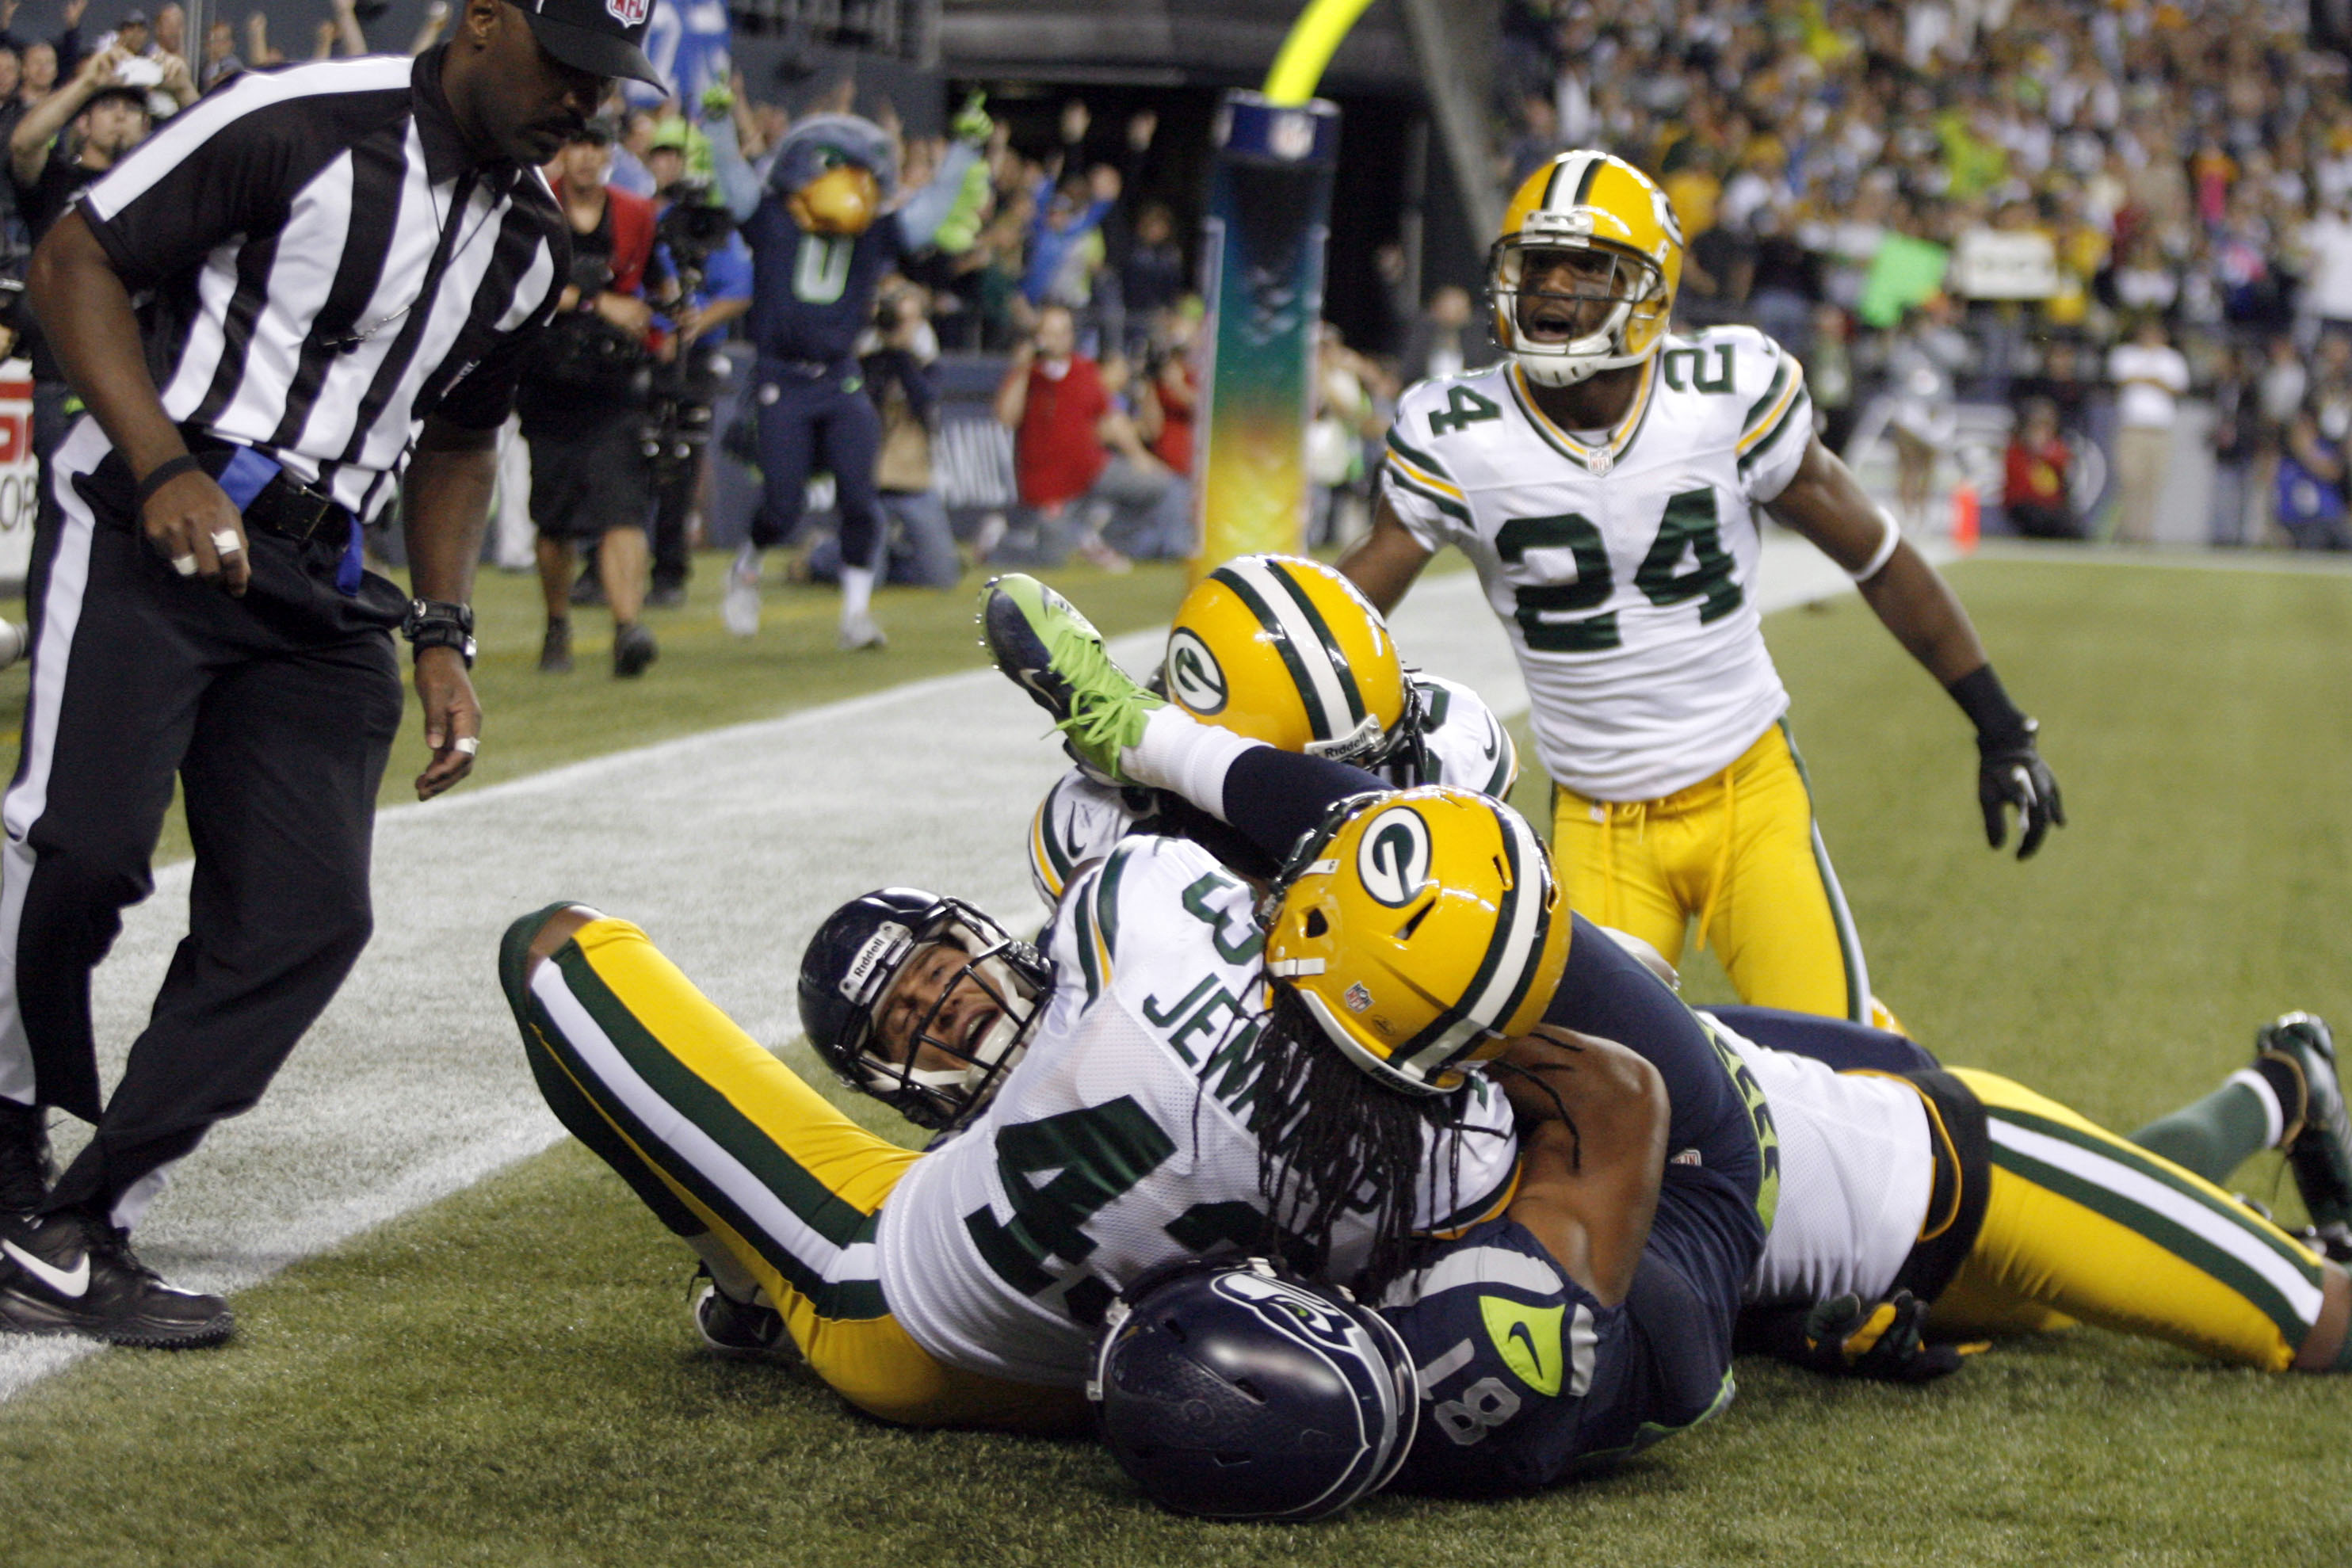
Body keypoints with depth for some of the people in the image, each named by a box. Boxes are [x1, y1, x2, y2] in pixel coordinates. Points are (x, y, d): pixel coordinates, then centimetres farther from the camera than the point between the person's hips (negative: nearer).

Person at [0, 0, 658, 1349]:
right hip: (146, 533, -7)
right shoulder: (301, 126, -10)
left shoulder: (533, 244, 12)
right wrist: (165, 471, -17)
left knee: (306, 914, -5)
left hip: (316, 595, 7)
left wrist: (441, 639, 16)